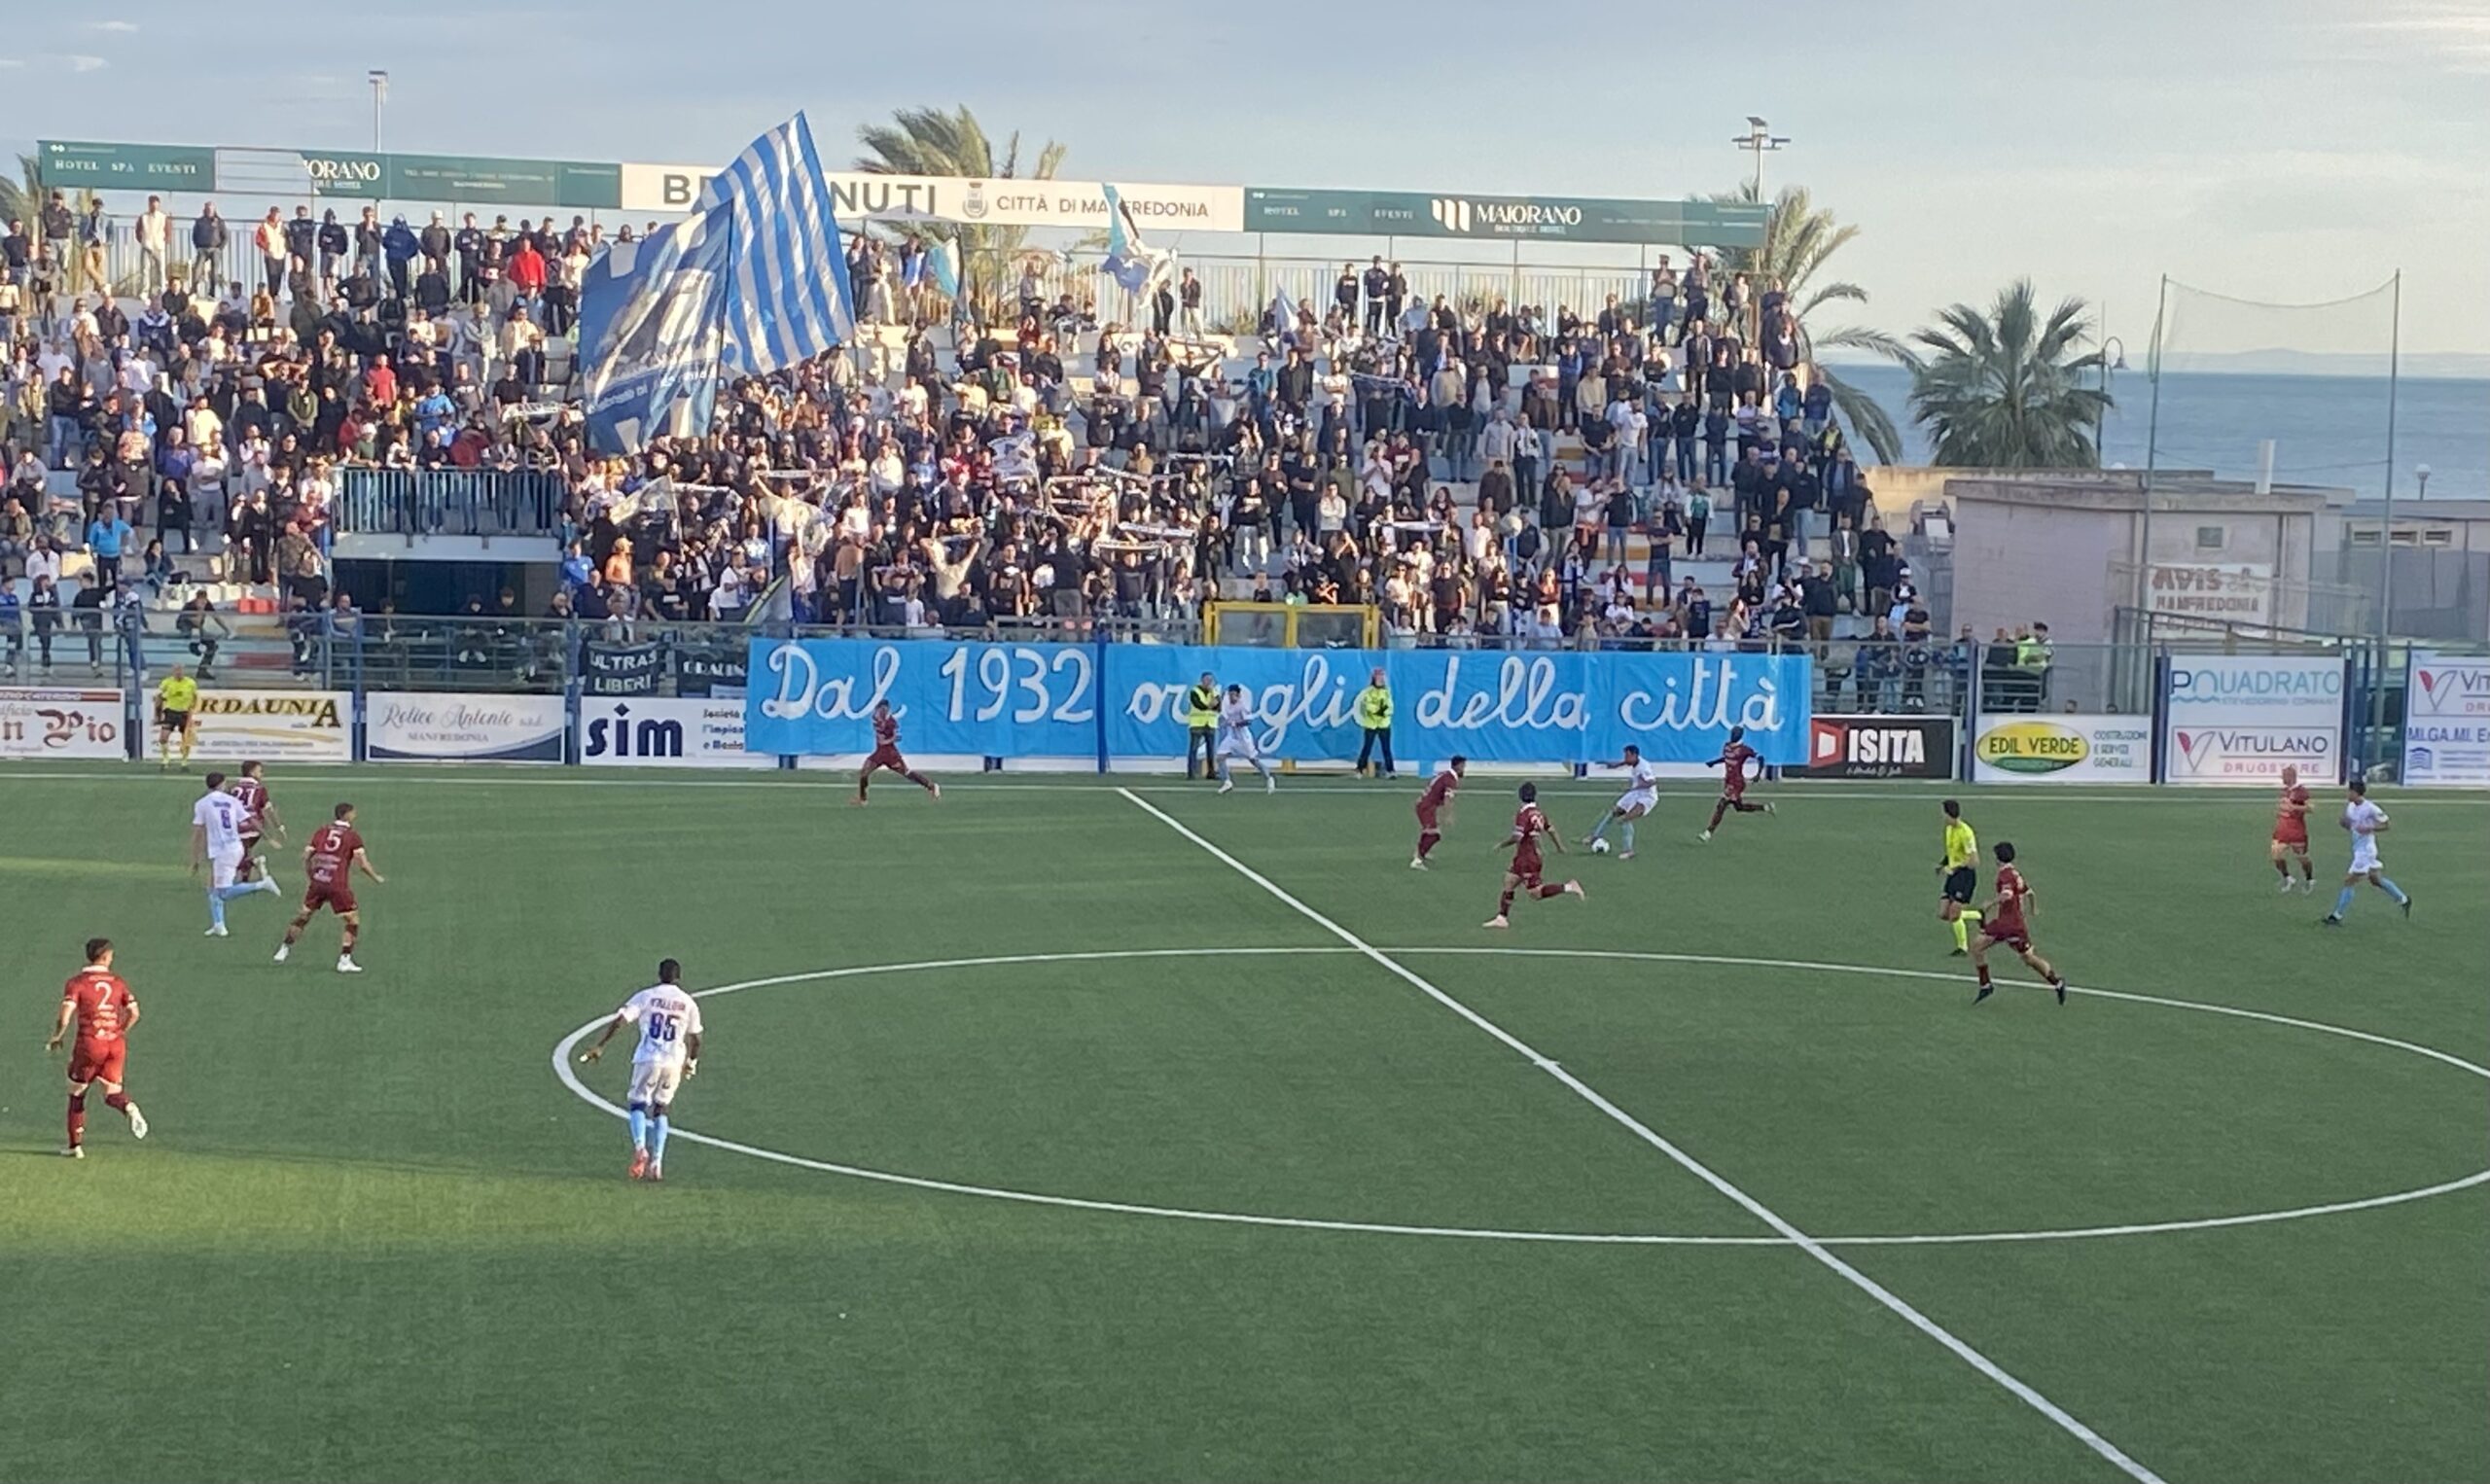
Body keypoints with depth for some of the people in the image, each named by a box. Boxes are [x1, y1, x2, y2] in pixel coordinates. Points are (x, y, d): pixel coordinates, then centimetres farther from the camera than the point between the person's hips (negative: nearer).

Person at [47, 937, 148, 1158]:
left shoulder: (77, 982, -4)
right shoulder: (119, 982, 7)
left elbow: (65, 1018, -13)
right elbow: (134, 1014, 5)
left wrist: (56, 1038, 4)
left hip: (89, 1043, -3)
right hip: (116, 1044, 3)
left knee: (76, 1094, 14)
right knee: (112, 1092, 10)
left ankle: (75, 1145, 16)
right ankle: (128, 1107, -26)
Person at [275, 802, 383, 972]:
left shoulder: (321, 831, 10)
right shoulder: (353, 836, -3)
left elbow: (306, 857, 9)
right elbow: (363, 863, -9)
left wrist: (309, 878, 24)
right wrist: (376, 878, 7)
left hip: (317, 883, 5)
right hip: (338, 886, -5)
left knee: (303, 916, 21)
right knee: (353, 920, 5)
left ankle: (284, 950, 27)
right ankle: (344, 960, -2)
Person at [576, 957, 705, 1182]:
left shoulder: (647, 996, 1)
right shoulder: (689, 1003, 7)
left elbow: (620, 1020, -5)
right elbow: (695, 1038, 13)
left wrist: (599, 1046, -2)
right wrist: (692, 1061, 31)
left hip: (647, 1058, -2)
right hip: (674, 1062, 2)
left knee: (638, 1104, 9)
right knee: (660, 1110, 16)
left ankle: (640, 1147, -19)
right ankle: (656, 1163, 7)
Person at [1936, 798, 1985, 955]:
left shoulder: (1965, 832, -20)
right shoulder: (1949, 829, 8)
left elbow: (1974, 861, -21)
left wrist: (1953, 868, -20)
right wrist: (1942, 863, 7)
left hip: (1965, 874, -9)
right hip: (1953, 874, 9)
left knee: (1954, 915, -8)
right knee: (1943, 915, 5)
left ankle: (1963, 947, 11)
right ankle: (1978, 916, 24)